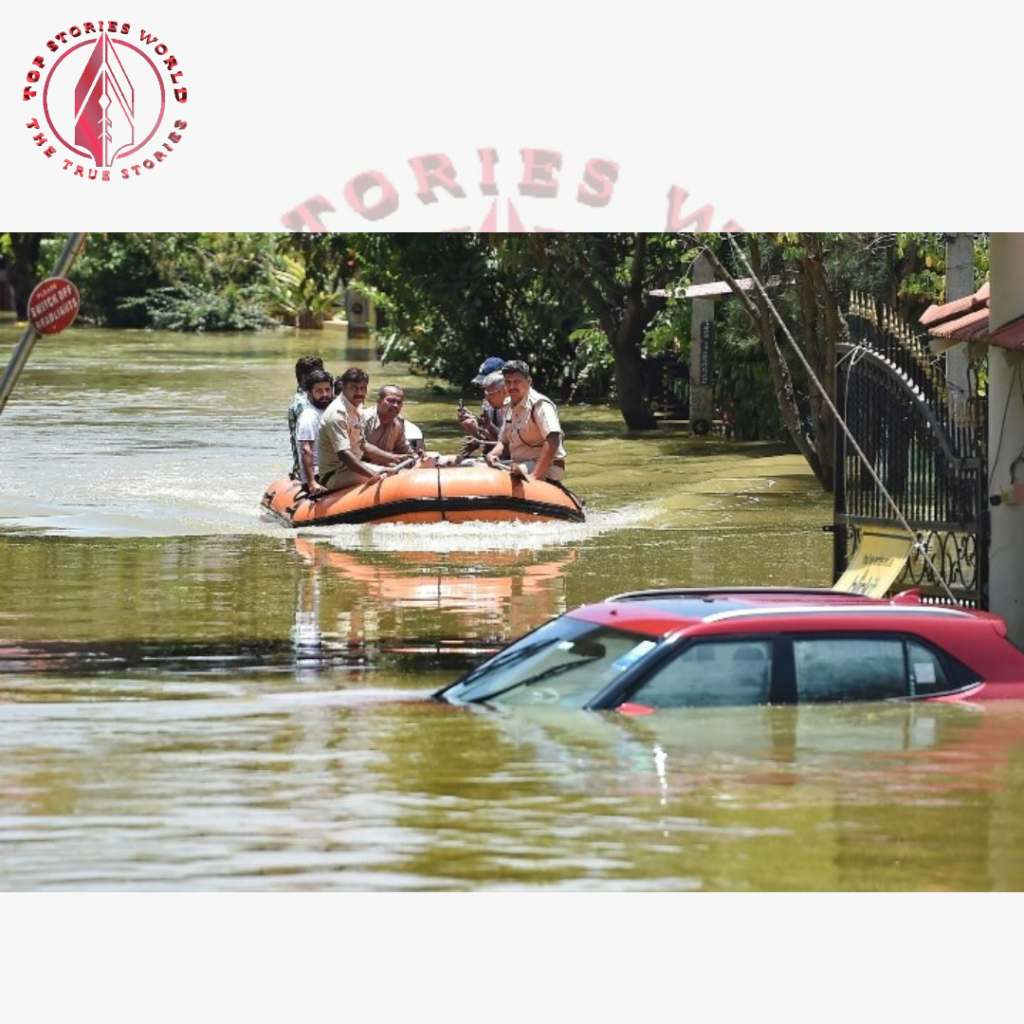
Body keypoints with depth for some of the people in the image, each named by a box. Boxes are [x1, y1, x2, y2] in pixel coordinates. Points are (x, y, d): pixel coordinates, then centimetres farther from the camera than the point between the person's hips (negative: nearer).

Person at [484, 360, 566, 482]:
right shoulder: (511, 408, 12)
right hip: (521, 467, 9)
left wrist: (534, 475, -32)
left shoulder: (539, 404, -16)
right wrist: (493, 454, -4)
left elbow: (553, 441, -27)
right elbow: (504, 441, 21)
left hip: (545, 467, -9)